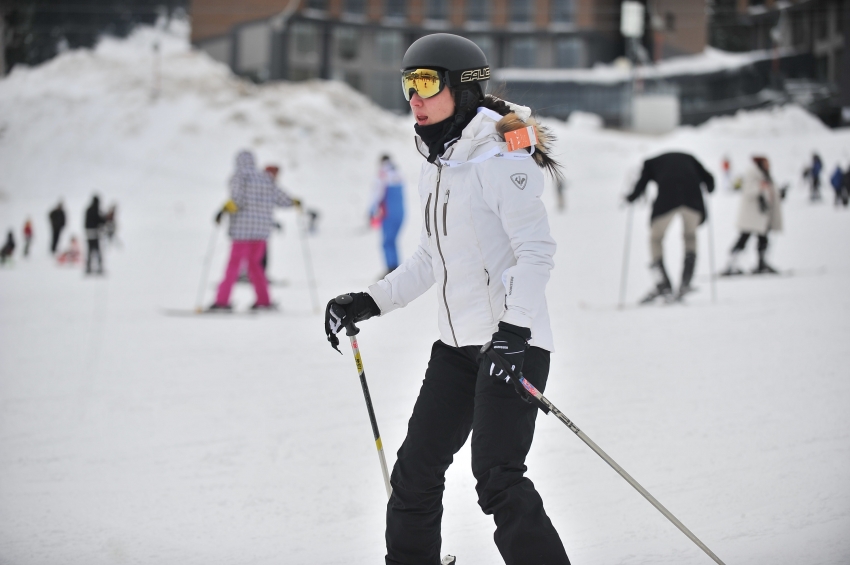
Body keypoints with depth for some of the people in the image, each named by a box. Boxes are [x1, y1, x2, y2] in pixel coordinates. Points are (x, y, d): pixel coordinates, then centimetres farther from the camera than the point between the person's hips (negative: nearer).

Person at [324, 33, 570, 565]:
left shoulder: (498, 159, -13)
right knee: (416, 470, 10)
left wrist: (515, 327, -29)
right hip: (457, 344, 9)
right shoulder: (435, 169, 13)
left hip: (513, 342, -9)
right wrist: (368, 303, 16)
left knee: (497, 479, -17)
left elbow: (536, 249, -19)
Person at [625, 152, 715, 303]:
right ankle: (685, 282, 13)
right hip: (693, 198, 2)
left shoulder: (651, 162, 28)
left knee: (655, 239, 17)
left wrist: (630, 198, 34)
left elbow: (640, 187, 15)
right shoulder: (688, 158, 34)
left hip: (667, 199, -2)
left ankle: (663, 286, 4)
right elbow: (709, 180, 25)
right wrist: (708, 188, 47)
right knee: (690, 235, 27)